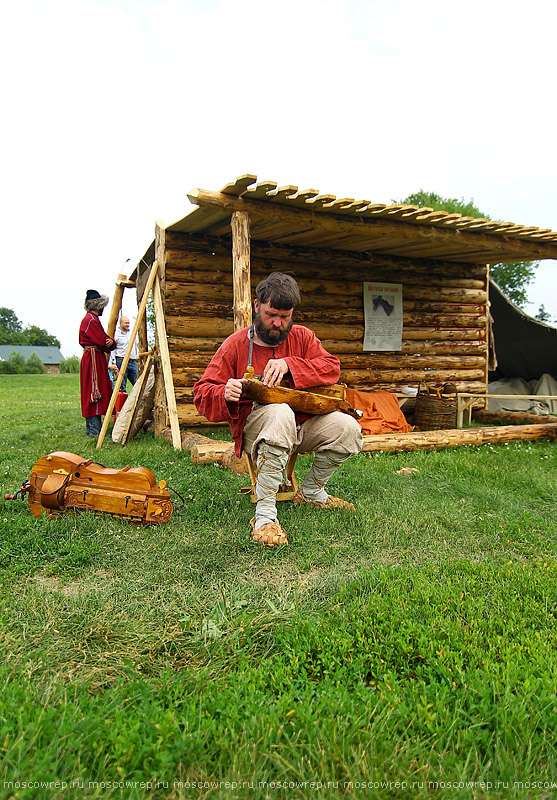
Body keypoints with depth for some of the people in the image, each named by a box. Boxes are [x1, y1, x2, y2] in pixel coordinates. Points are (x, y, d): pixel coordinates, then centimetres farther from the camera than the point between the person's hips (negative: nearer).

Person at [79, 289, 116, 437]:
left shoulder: (88, 319, 20)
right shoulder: (92, 320, -14)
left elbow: (104, 340, 18)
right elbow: (103, 343, -15)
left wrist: (111, 342, -3)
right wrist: (111, 343, 6)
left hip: (92, 358, 11)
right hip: (94, 358, -11)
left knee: (91, 393, 13)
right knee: (95, 392, -10)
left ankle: (90, 427, 19)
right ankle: (95, 430, -9)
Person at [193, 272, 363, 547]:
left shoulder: (301, 336, 9)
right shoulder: (235, 344, -1)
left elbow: (331, 367, -5)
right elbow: (202, 393, -4)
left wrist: (289, 365, -21)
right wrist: (225, 394, -29)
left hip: (301, 425, 5)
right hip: (253, 428, -4)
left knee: (349, 429, -18)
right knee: (280, 413, -39)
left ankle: (311, 492, 9)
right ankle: (264, 515, -34)